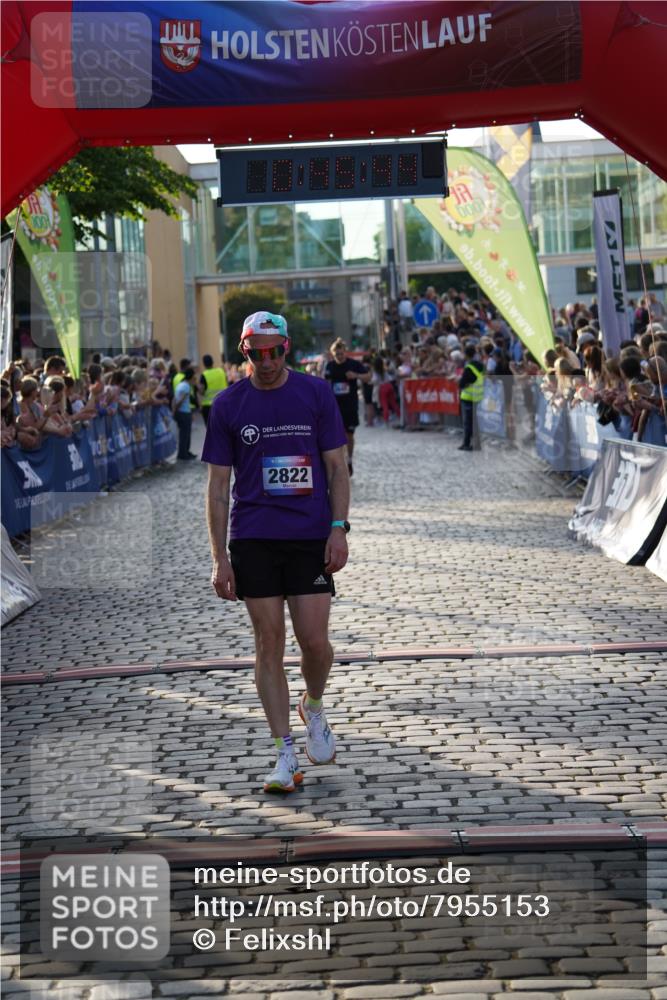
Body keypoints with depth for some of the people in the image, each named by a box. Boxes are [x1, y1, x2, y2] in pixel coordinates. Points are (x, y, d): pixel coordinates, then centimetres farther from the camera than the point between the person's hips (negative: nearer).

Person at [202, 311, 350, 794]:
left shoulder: (317, 393, 2)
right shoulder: (228, 404, 2)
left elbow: (337, 467, 5)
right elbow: (218, 484, 4)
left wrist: (339, 529, -6)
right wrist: (220, 557, -1)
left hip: (311, 537, 0)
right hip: (252, 540, 0)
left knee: (315, 641, -5)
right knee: (269, 643, 0)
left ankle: (314, 709, 28)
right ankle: (286, 754, 7)